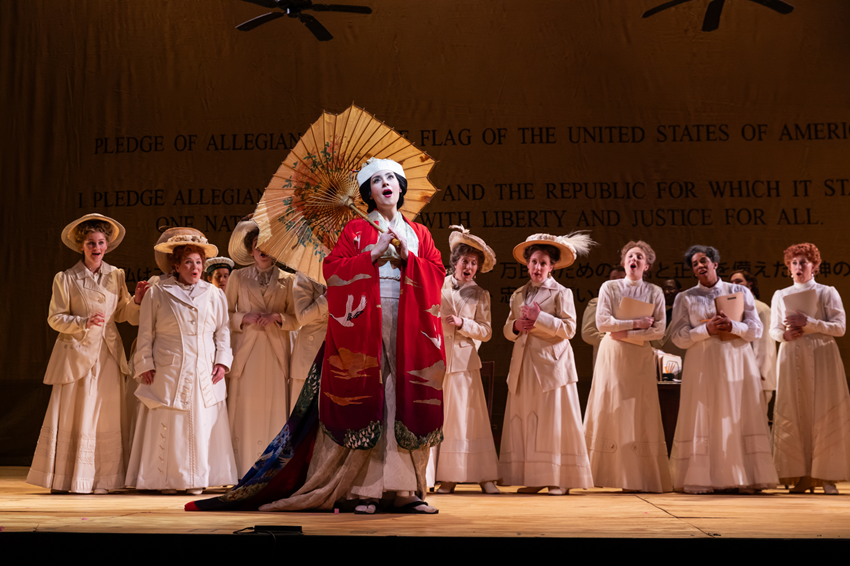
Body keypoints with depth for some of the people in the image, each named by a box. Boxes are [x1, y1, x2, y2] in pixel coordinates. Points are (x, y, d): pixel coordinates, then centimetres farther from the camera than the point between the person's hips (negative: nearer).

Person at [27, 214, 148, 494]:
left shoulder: (116, 276, 10)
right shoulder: (66, 279, 0)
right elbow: (55, 318, -1)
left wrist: (136, 300, -5)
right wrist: (84, 322, -15)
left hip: (108, 355, 3)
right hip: (77, 353, -3)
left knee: (105, 416, 2)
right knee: (73, 416, -3)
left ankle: (100, 480, 9)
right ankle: (61, 479, 8)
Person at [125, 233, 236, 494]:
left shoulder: (214, 294, 11)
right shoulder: (157, 293, 4)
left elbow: (223, 331, 13)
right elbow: (146, 334, 6)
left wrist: (222, 361, 2)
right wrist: (145, 365, 0)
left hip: (205, 375, 2)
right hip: (169, 373, -2)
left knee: (202, 426, 2)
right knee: (168, 427, -2)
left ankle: (196, 480, 12)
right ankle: (166, 480, 7)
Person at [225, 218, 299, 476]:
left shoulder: (287, 280, 11)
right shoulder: (238, 278, 12)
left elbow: (296, 320, 9)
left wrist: (277, 317, -10)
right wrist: (245, 318, -8)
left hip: (275, 355, 0)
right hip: (246, 354, 0)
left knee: (274, 411, -4)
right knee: (245, 412, -5)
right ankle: (244, 472, 0)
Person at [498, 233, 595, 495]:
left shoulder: (561, 293, 2)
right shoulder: (518, 295, 17)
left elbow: (568, 328, -7)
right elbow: (507, 330, 17)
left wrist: (539, 319, -14)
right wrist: (516, 326, -5)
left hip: (552, 364, -5)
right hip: (524, 365, 5)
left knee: (553, 421, -6)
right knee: (524, 420, 1)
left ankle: (559, 479, -2)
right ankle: (533, 478, 5)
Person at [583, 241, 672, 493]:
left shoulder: (655, 292, 6)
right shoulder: (609, 288, 5)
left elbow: (659, 330, -3)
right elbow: (602, 321, -8)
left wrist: (626, 333, -11)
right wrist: (636, 323, -11)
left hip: (640, 356, 0)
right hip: (612, 355, 0)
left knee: (640, 413, -4)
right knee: (610, 411, -4)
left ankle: (640, 477, -2)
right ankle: (609, 473, -1)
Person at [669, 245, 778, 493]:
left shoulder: (740, 292, 11)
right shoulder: (685, 298, 10)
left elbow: (756, 329, 4)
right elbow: (679, 337, 1)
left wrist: (732, 325, -14)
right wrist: (706, 330, -14)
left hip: (737, 361, 1)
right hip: (703, 364, 0)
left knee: (740, 417, -4)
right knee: (704, 419, -5)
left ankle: (745, 478, -2)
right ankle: (700, 479, -4)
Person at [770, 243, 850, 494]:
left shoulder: (827, 292, 5)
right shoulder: (780, 295, 14)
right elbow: (773, 330, 13)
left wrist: (808, 323, -15)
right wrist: (785, 334, -9)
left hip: (821, 357, -3)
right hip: (792, 358, 3)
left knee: (824, 414, -6)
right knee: (794, 413, -3)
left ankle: (827, 476, -2)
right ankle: (802, 476, 1)